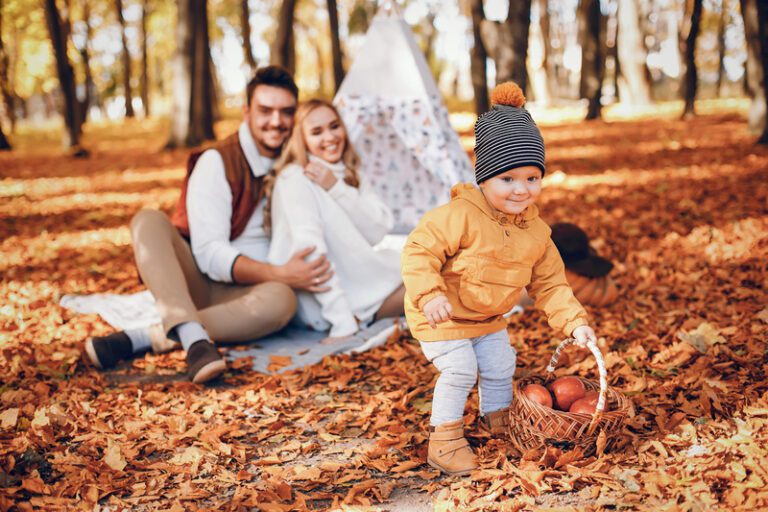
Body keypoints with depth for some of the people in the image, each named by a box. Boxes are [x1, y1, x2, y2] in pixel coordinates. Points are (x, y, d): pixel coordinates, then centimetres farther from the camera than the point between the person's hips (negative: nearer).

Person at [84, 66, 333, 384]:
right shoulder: (218, 162, -8)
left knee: (281, 299, -34)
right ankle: (194, 337, -49)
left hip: (243, 294, 2)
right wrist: (279, 274, -28)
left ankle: (146, 338, -36)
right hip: (197, 282, -2)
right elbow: (210, 255, -17)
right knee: (148, 220, -28)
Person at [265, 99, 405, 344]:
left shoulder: (349, 175, 11)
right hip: (321, 305, -7)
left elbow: (378, 231, -3)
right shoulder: (295, 179, -14)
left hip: (354, 282, 8)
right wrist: (343, 322, -31)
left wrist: (337, 188, -15)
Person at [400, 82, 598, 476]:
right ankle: (444, 440, 2)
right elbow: (419, 249, -27)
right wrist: (430, 296, -39)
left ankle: (498, 422, 41)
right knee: (460, 371, -16)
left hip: (488, 318, 7)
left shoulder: (535, 231, -6)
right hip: (442, 316, -7)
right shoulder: (460, 216, -28)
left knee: (501, 367, 14)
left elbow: (549, 284, 1)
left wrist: (575, 322, -9)